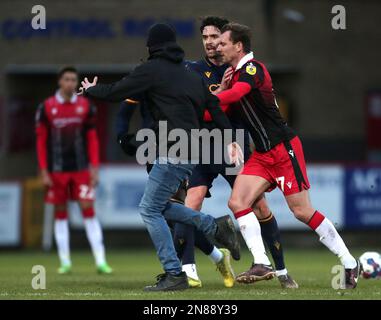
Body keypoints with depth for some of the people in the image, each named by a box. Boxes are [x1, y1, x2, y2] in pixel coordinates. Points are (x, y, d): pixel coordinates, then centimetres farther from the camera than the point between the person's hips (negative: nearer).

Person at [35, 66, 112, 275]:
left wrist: (94, 169, 0)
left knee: (88, 210, -5)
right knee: (60, 214, 5)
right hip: (57, 170, 0)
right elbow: (41, 141, 1)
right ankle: (65, 262, 11)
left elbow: (92, 139, 6)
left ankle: (100, 261, -8)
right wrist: (44, 172, -4)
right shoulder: (46, 108, -1)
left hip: (81, 169, 0)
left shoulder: (85, 106, 3)